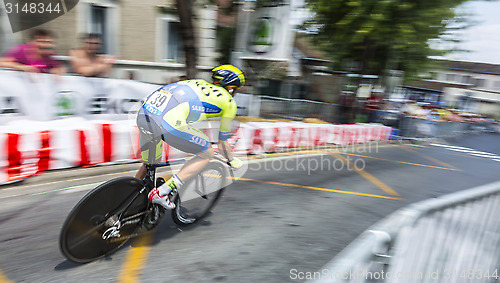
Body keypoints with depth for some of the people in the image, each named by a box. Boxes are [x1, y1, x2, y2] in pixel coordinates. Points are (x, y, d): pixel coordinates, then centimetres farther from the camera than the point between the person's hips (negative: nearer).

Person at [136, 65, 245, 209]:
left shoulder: (199, 83, 33)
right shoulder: (229, 102, 17)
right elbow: (222, 143, 22)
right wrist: (232, 161, 42)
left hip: (143, 114, 8)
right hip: (168, 121, -8)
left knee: (148, 165, 29)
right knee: (207, 153, 12)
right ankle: (161, 193, 6)